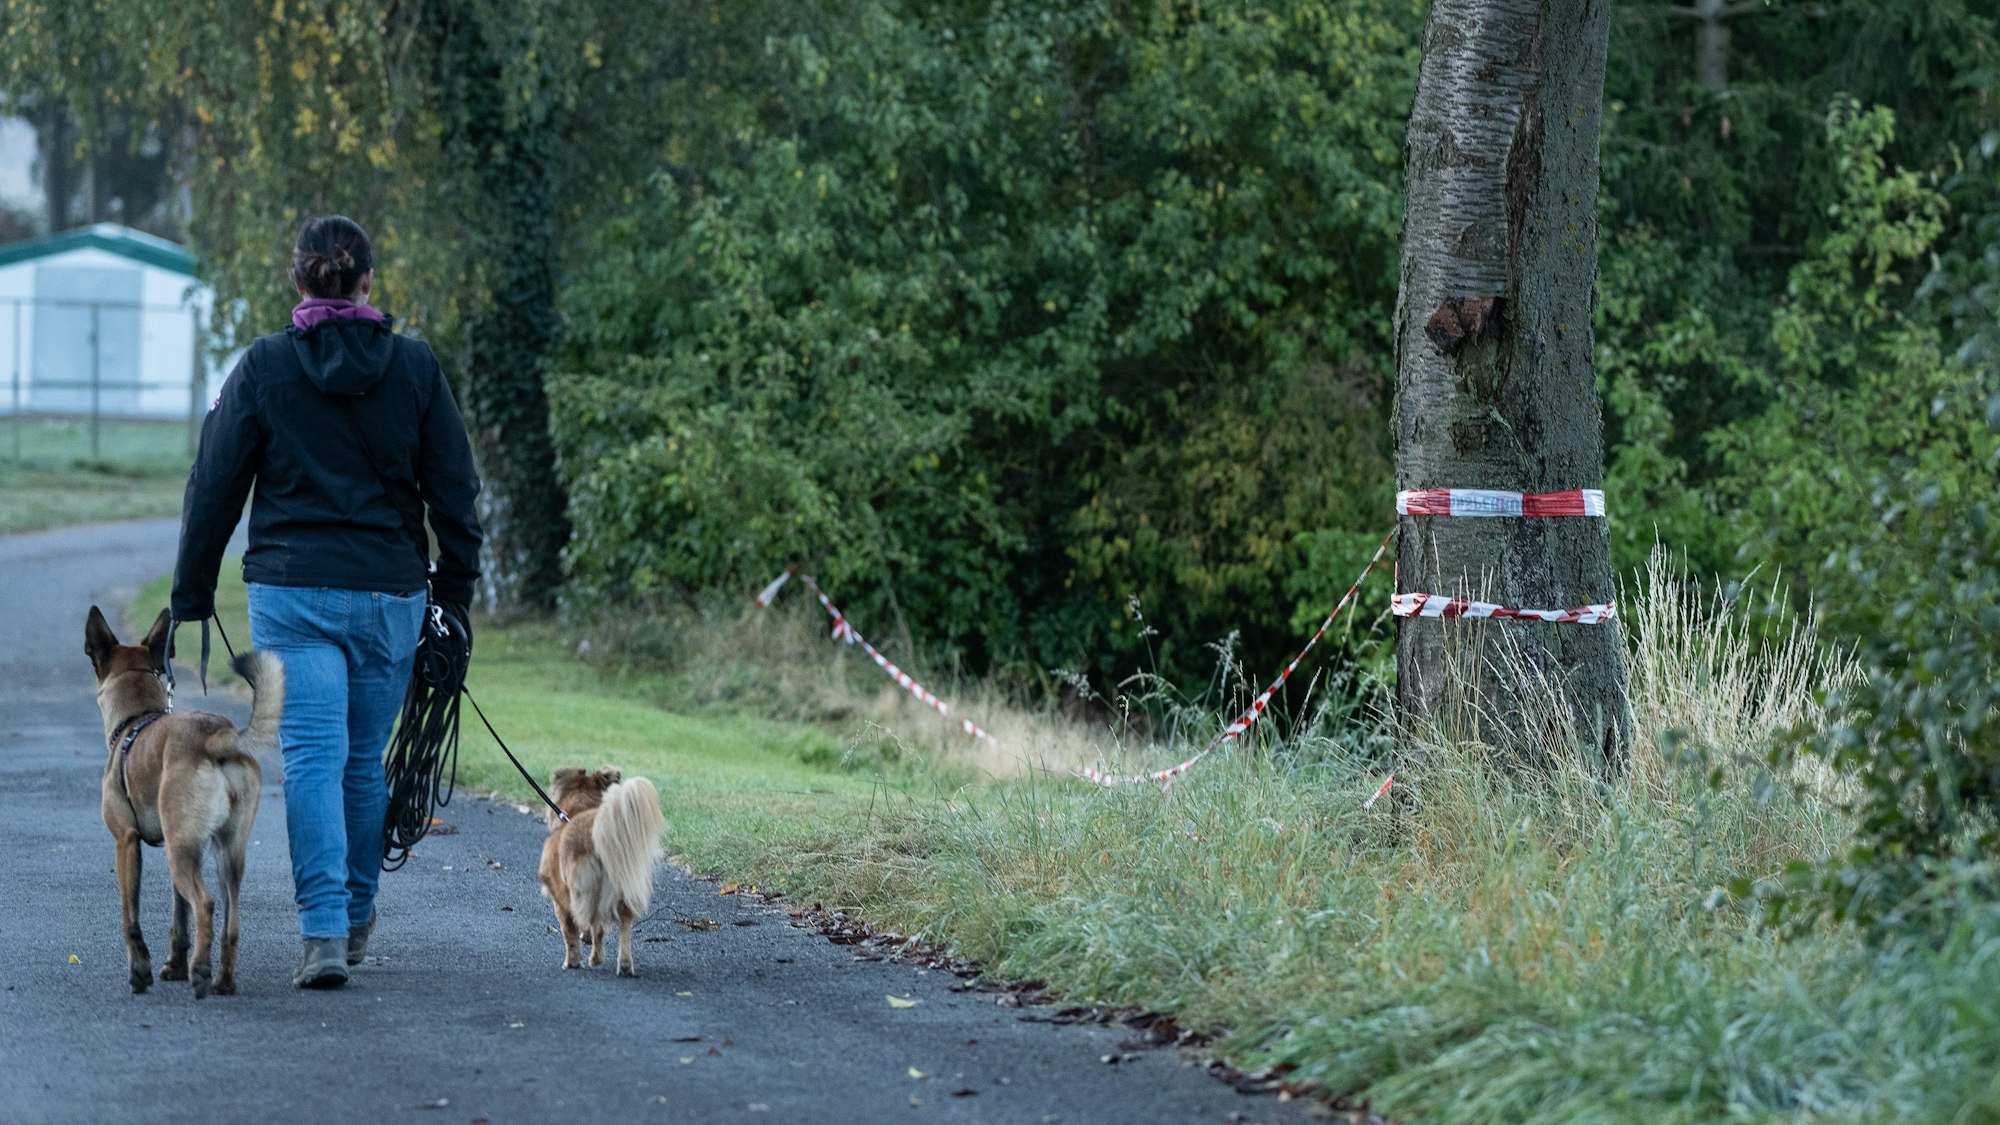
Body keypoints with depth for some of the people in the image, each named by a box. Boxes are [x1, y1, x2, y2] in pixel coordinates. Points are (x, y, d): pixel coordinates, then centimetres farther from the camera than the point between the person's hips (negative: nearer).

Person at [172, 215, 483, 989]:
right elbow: (453, 490, 5)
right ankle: (357, 918, 27)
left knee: (313, 758, -5)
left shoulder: (263, 367, -2)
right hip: (389, 592, 2)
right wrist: (455, 594, 13)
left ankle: (324, 932, -15)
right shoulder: (414, 366, 2)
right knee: (365, 759, 14)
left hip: (291, 591, -2)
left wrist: (191, 594, 10)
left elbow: (215, 487, 2)